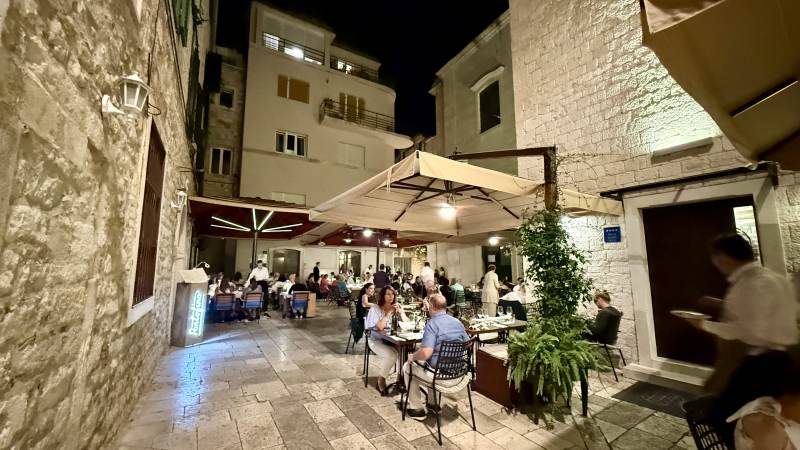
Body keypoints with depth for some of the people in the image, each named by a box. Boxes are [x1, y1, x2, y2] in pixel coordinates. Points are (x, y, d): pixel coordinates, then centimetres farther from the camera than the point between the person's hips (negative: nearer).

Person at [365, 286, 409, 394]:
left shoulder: (397, 306, 5)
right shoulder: (375, 308, -10)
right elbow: (379, 327, -21)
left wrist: (401, 312, -17)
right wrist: (388, 313, -17)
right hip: (377, 340, -4)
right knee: (392, 355, -29)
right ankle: (381, 380, -2)